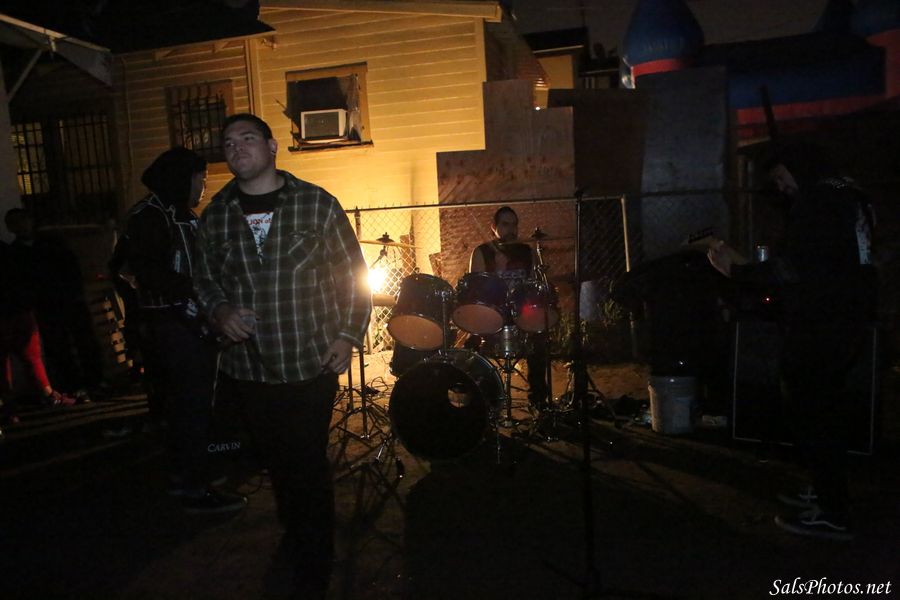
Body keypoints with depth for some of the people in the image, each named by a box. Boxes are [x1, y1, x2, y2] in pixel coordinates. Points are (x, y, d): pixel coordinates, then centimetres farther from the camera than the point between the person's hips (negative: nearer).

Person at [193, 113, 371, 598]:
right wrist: (219, 310, -5)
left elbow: (354, 273, -1)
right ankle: (293, 532, 47)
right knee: (275, 462, 20)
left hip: (311, 364, -3)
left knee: (308, 467, 4)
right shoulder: (216, 215, 3)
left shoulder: (318, 205, -6)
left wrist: (348, 334, -8)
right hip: (245, 367, 4)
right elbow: (204, 277, 15)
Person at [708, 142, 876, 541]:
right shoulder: (850, 197, 17)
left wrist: (736, 271, -13)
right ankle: (828, 493, 29)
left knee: (810, 413, -4)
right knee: (825, 408, 18)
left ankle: (832, 515, 2)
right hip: (848, 320, 10)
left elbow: (795, 269, -21)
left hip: (819, 325, -10)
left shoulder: (814, 201, -13)